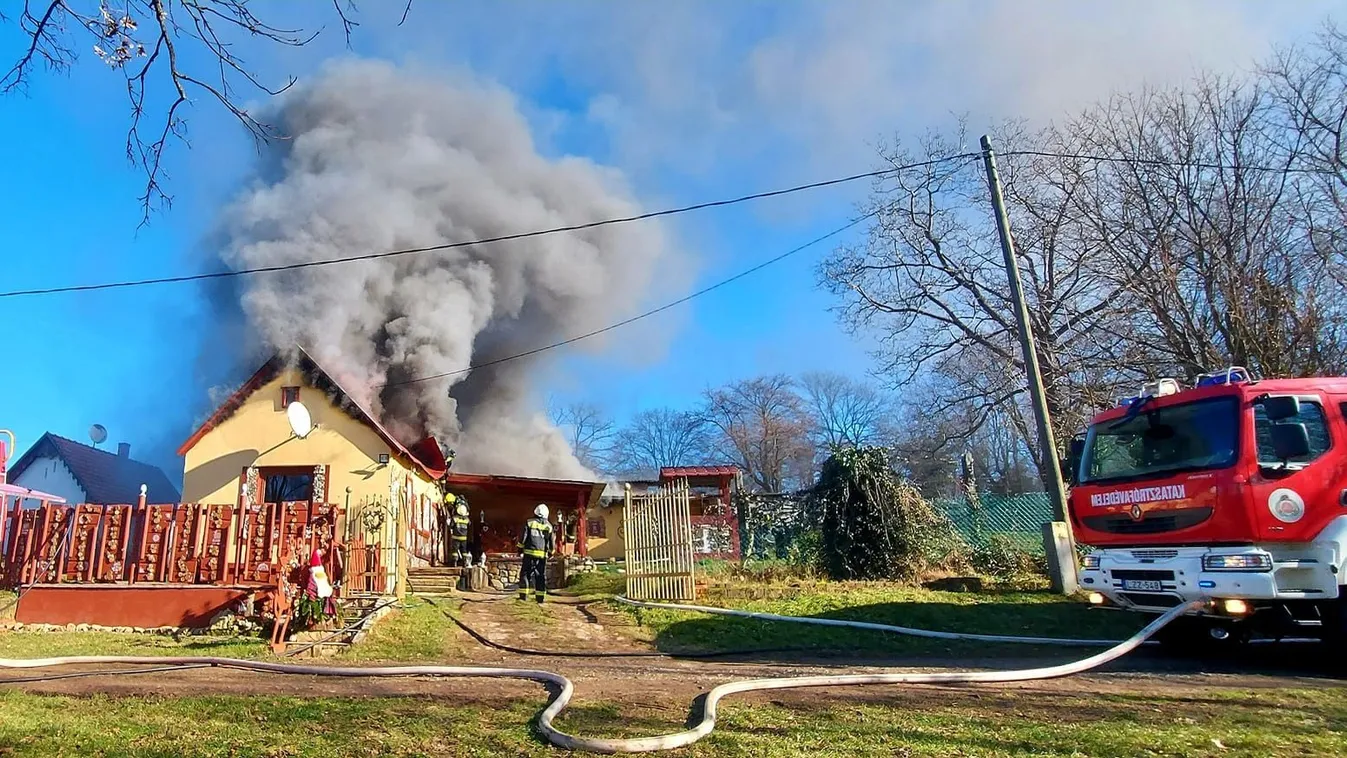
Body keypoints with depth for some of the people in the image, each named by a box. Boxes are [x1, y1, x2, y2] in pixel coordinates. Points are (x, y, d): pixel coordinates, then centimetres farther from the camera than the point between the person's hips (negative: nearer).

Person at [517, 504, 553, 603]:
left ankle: (523, 596, -3)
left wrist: (520, 548, 9)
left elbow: (523, 537, -2)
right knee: (541, 576, 7)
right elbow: (551, 542, 12)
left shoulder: (529, 522, 0)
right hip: (543, 554, 2)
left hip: (530, 552, -2)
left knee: (525, 573, 3)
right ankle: (541, 599, 6)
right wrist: (551, 553, 25)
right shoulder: (548, 526, 8)